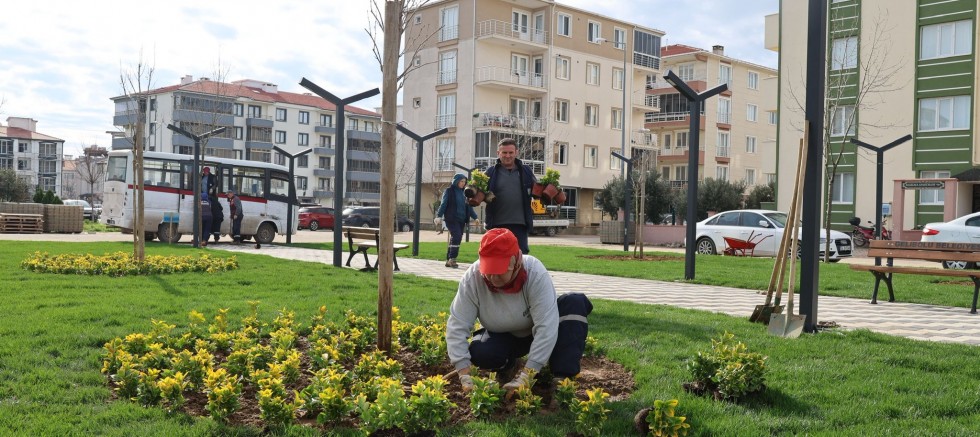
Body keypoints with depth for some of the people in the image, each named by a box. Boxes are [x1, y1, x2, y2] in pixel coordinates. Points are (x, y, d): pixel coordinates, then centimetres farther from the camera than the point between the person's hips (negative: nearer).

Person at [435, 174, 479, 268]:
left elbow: (468, 206, 20)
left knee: (454, 239, 6)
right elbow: (443, 204, -7)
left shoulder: (463, 193, 16)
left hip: (461, 220, 6)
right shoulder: (449, 191, 0)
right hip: (451, 219, -6)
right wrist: (439, 216, -18)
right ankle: (452, 259, -15)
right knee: (457, 236, -19)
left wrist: (475, 217, 15)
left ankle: (449, 260, 13)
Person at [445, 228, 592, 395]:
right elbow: (456, 326, -25)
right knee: (479, 353, -32)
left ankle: (562, 378, -24)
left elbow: (546, 327, -37)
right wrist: (465, 376, -33)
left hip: (535, 333, -1)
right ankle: (509, 365, 4)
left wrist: (526, 376, -42)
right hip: (503, 338, 1)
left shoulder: (535, 274, -33)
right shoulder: (472, 278, -26)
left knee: (575, 303, -27)